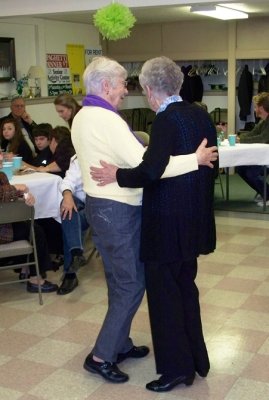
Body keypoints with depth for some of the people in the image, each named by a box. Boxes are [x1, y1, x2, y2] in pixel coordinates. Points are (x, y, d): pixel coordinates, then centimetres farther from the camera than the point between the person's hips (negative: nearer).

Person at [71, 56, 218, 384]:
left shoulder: (81, 117, 10)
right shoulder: (107, 120, -22)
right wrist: (195, 159, -22)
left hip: (100, 205, 10)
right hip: (118, 211, -10)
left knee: (120, 281, 19)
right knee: (131, 284, 0)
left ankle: (119, 344, 30)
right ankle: (101, 356, 7)